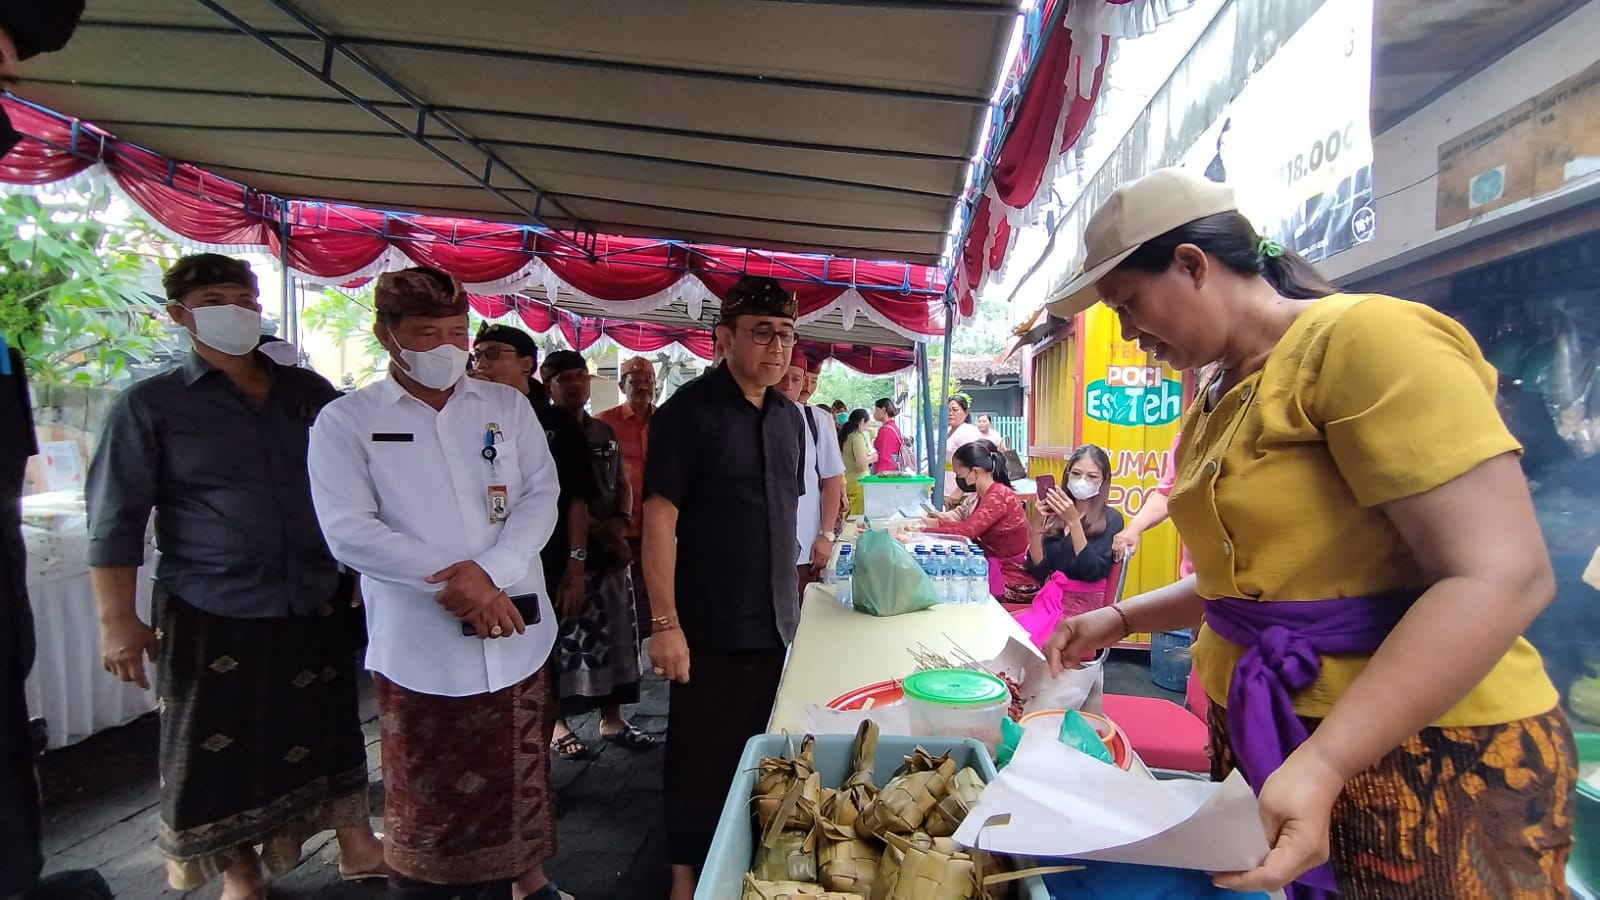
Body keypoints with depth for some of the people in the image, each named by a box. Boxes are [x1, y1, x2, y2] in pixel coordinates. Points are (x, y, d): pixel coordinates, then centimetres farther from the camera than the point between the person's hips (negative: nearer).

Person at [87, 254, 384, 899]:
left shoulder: (310, 393, 5)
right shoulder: (150, 406, -3)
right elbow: (116, 519, -4)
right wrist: (117, 618, -9)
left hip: (317, 604, 3)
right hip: (212, 615, -2)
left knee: (331, 728, 14)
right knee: (221, 747, 10)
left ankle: (357, 844, 32)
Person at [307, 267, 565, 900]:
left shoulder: (507, 406, 6)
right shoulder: (345, 421, 0)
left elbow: (541, 496, -2)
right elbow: (349, 531, -10)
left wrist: (489, 571, -17)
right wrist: (452, 582, -17)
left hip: (515, 634, 3)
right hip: (418, 646, -2)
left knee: (516, 778, 16)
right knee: (424, 799, 11)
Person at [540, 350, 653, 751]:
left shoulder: (604, 432, 14)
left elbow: (623, 483, 18)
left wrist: (619, 522, -1)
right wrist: (593, 529, -15)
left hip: (611, 549, 6)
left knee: (613, 633, 11)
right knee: (563, 637, -1)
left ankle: (612, 718, 23)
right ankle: (556, 721, 15)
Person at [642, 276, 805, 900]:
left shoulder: (789, 416, 7)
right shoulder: (690, 410, -13)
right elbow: (659, 519, -16)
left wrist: (788, 600, 14)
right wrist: (666, 623, -18)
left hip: (775, 623, 6)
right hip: (709, 630, -6)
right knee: (702, 757, 10)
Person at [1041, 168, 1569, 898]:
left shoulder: (1362, 338, -17)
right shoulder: (1217, 399, 9)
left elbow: (1501, 576, -23)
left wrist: (1322, 763, -29)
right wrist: (1121, 619, 11)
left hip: (1423, 761, -8)